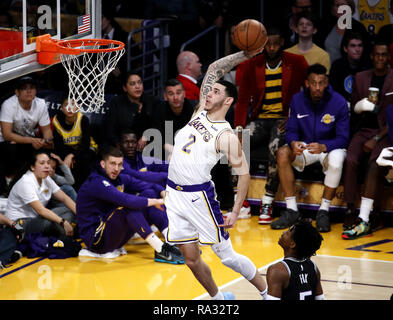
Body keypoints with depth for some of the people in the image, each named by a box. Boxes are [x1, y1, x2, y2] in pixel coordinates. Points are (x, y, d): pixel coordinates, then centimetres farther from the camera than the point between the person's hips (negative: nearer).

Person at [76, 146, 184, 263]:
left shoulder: (120, 179, 6)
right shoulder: (96, 182, -21)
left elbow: (149, 186, -1)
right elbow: (124, 200, -34)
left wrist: (164, 194, -23)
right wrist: (155, 202, -29)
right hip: (95, 239, -9)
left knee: (149, 193, -2)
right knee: (128, 207, -32)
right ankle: (160, 251, -35)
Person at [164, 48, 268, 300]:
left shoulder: (226, 136, -11)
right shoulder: (201, 111, 7)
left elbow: (244, 172, -11)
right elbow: (215, 69, 9)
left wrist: (236, 212, -17)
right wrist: (245, 55, 3)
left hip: (199, 196, -6)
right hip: (175, 194, 6)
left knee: (226, 255, 1)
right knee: (191, 258, 9)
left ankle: (267, 292, 16)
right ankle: (218, 298, 27)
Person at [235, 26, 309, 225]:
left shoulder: (296, 63, 0)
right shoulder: (252, 66, 5)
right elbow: (243, 100, 3)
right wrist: (239, 128, -11)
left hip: (283, 119, -3)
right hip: (260, 119, 3)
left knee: (275, 147, -35)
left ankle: (267, 202, -27)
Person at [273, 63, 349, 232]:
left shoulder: (339, 103, -15)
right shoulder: (297, 100, -5)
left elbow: (343, 139, -15)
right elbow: (291, 130, -1)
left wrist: (323, 147, -34)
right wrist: (293, 143, -27)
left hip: (331, 147, -3)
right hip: (305, 147, 3)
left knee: (336, 163, -38)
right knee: (282, 153, -26)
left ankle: (323, 211, -19)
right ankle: (291, 210, -20)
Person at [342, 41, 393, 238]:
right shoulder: (361, 78, 13)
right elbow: (353, 109, 18)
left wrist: (376, 139, -13)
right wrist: (361, 105, -7)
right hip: (364, 129, 4)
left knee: (375, 165, -31)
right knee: (350, 160, -27)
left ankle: (365, 220, -35)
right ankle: (350, 212, -22)